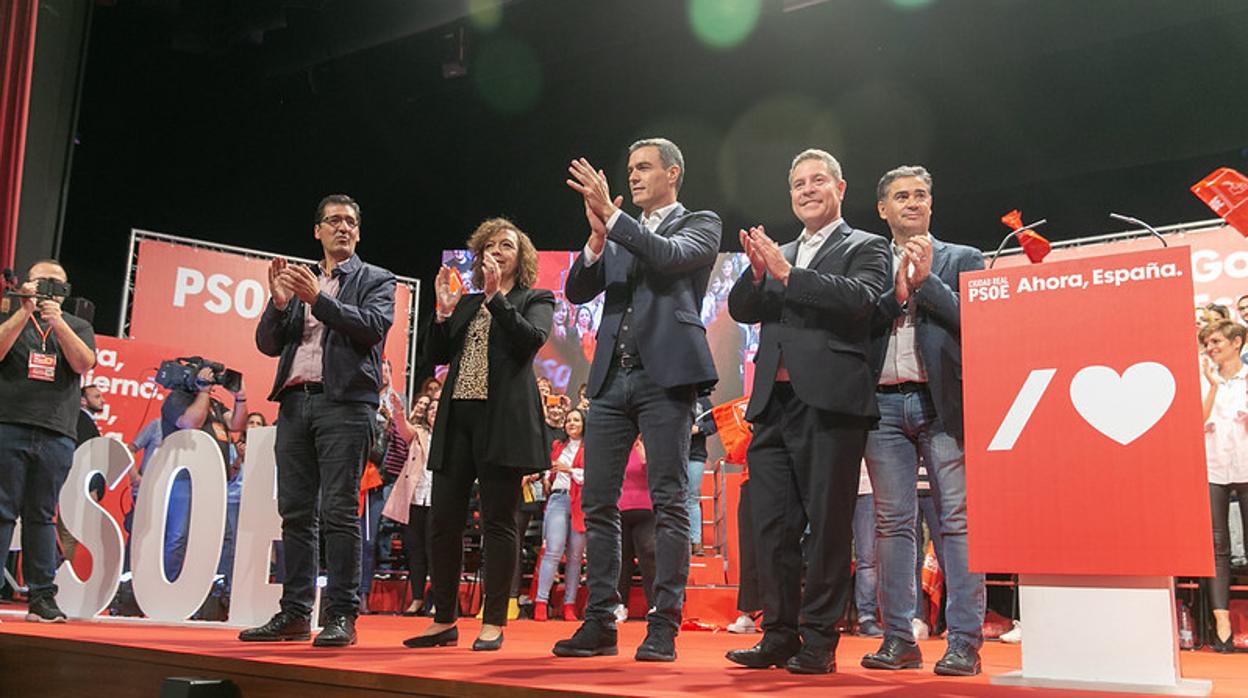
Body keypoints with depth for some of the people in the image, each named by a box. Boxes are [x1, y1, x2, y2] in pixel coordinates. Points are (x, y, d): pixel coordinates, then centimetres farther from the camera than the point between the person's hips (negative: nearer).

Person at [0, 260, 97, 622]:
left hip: (57, 435, 1)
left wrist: (57, 322, -9)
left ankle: (42, 596, 6)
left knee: (42, 515, 4)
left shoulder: (77, 326, 19)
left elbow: (84, 363, 1)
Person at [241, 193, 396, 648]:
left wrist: (318, 298, -14)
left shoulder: (375, 280, 10)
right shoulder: (299, 280, 21)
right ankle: (295, 614, 11)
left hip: (345, 402, -5)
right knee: (296, 512, 5)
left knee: (339, 513, -8)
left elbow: (373, 326, -9)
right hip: (295, 402, 5)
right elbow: (268, 344, 14)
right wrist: (279, 303, -3)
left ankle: (341, 616, -5)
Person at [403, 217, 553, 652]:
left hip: (502, 420, -5)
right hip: (457, 417, 5)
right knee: (444, 521, 3)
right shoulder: (465, 304, 23)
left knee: (497, 522, -4)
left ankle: (494, 623, 3)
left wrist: (495, 296, -11)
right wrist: (443, 311, 2)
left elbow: (532, 339, -10)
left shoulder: (536, 300, 10)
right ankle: (444, 621, 12)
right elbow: (435, 356, 15)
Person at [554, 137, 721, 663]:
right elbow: (577, 292, 11)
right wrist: (598, 236, -6)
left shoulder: (699, 224, 10)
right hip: (611, 377, 6)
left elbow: (672, 255, -12)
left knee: (669, 502, -5)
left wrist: (612, 216, -16)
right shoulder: (618, 236, 22)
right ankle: (600, 623, 11)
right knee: (598, 502, 4)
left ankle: (663, 627, -2)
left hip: (665, 374, -5)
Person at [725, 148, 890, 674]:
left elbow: (859, 297, -14)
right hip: (774, 404, 6)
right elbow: (741, 310, 12)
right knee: (772, 526, 6)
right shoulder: (779, 254, 22)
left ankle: (819, 641, 5)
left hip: (829, 402, -5)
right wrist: (759, 273, -7)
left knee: (827, 525, -2)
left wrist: (786, 273, -14)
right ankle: (779, 635, 15)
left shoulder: (865, 248, 6)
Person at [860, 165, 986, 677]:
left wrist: (925, 280, -7)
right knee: (892, 522, 3)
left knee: (957, 521, -5)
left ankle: (964, 641, -3)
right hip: (885, 404, 2)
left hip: (943, 402, -2)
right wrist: (896, 293, -8)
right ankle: (899, 639, 8)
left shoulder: (962, 260, 12)